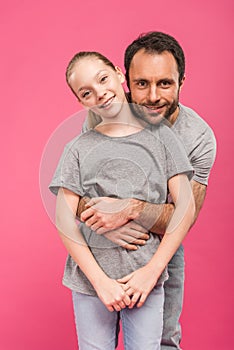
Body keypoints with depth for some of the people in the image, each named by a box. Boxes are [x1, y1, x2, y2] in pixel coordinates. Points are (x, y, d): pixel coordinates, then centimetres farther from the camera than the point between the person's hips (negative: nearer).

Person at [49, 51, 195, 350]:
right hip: (90, 279, 0)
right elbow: (64, 219, -3)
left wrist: (152, 270, -9)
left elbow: (186, 206, -2)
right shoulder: (79, 149, 2)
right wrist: (100, 280, -11)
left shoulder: (159, 135, 2)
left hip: (146, 280, 0)